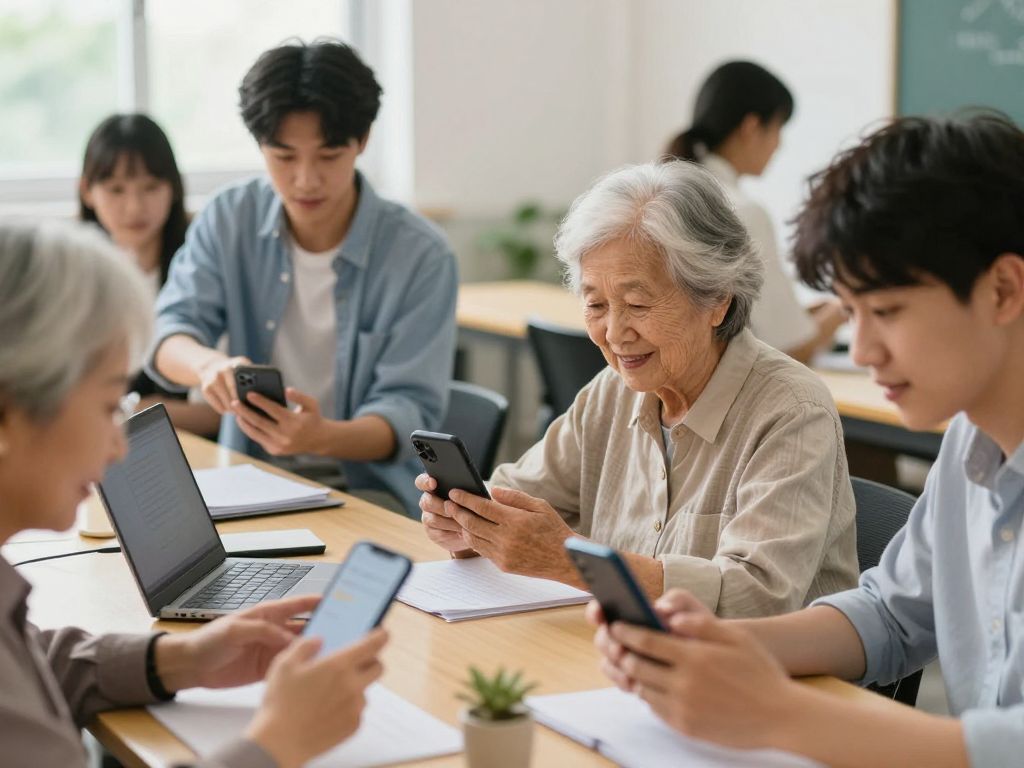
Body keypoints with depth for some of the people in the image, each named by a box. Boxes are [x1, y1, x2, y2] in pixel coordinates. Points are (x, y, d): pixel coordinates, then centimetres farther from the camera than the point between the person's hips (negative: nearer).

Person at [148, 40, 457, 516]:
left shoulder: (420, 256, -11)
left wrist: (323, 437, -37)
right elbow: (168, 333, -7)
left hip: (370, 488, -3)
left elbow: (411, 410, -14)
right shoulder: (229, 220, 1)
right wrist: (209, 364, -33)